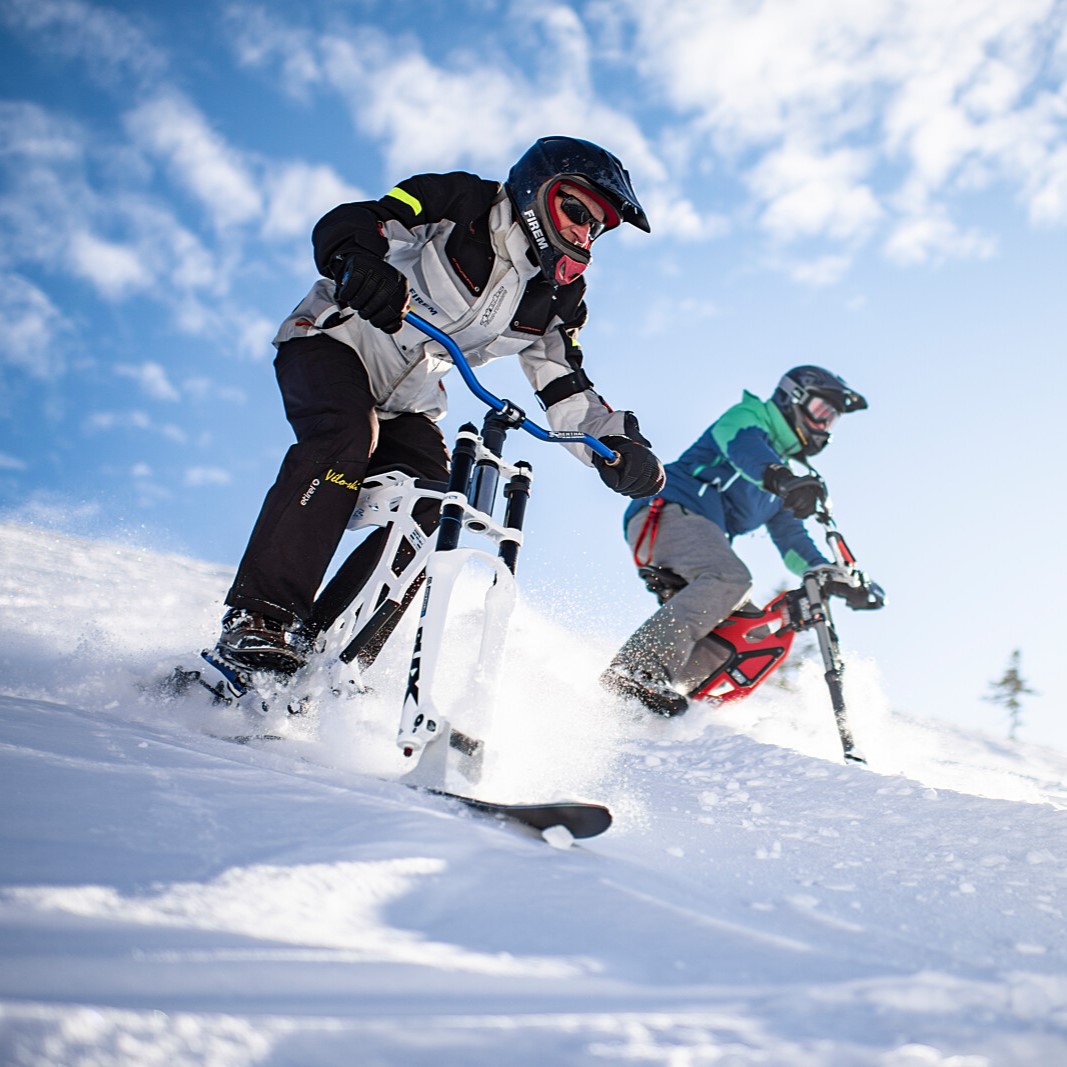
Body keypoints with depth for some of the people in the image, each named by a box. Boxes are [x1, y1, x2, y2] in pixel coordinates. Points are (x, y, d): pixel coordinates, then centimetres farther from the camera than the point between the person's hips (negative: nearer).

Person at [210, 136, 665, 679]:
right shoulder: (463, 203, -11)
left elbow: (568, 392, 3)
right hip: (332, 343, -6)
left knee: (429, 515, -15)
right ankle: (258, 620, -35)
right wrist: (359, 263, -45)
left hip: (405, 404, 6)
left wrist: (619, 446, -17)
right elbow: (345, 222, -20)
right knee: (346, 438, -34)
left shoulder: (557, 299, 6)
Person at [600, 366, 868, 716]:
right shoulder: (749, 415, 9)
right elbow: (742, 445, -17)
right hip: (668, 512, -9)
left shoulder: (786, 476, 32)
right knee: (731, 578, -32)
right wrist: (780, 477, -37)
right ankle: (638, 668, -43)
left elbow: (793, 544, 28)